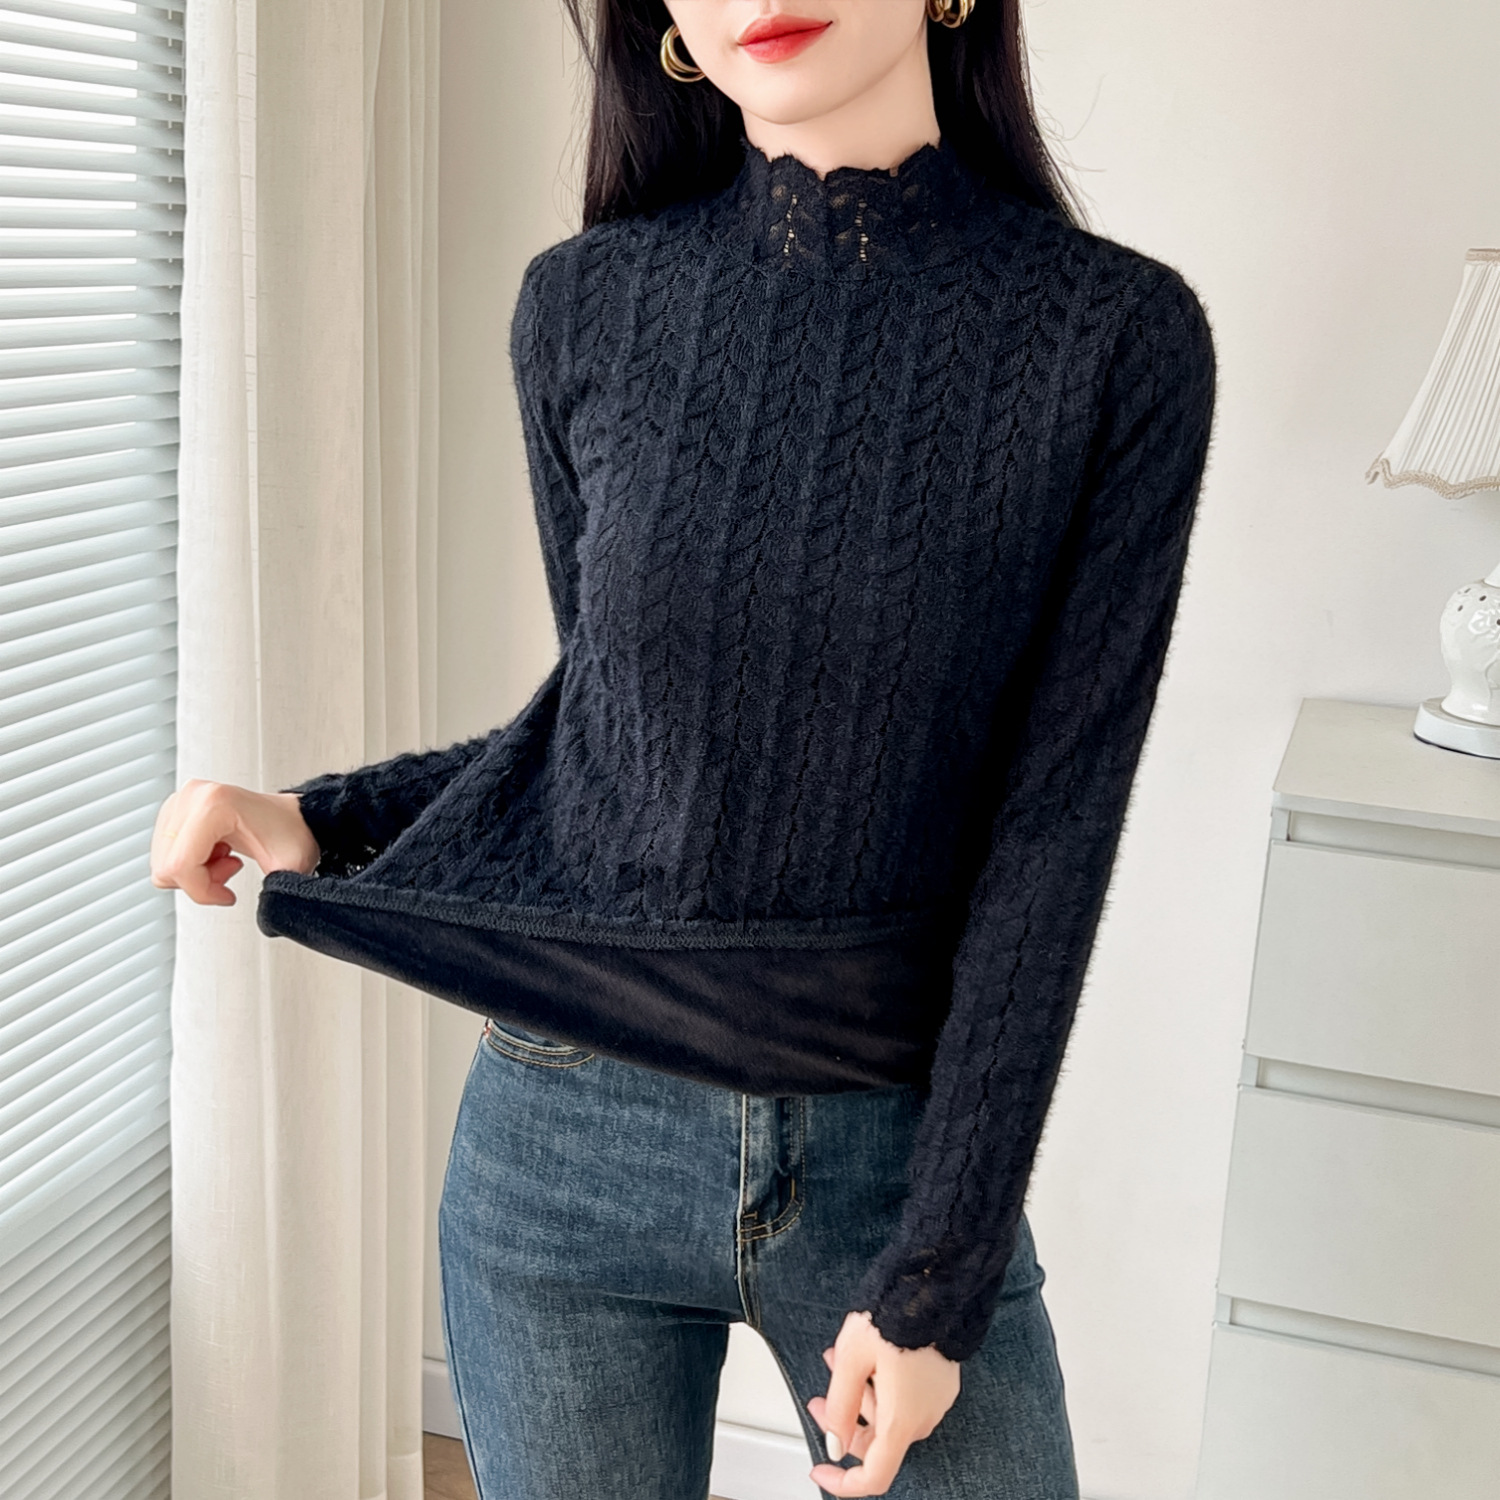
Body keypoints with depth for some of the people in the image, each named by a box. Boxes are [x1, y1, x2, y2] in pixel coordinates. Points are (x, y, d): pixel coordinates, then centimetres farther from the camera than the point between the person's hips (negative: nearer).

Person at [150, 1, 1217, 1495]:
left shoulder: (1114, 334, -10)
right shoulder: (586, 307, -2)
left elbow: (1052, 830, -10)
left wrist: (939, 1275, -10)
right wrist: (324, 822, -3)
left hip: (900, 1147, -1)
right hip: (568, 1136, 2)